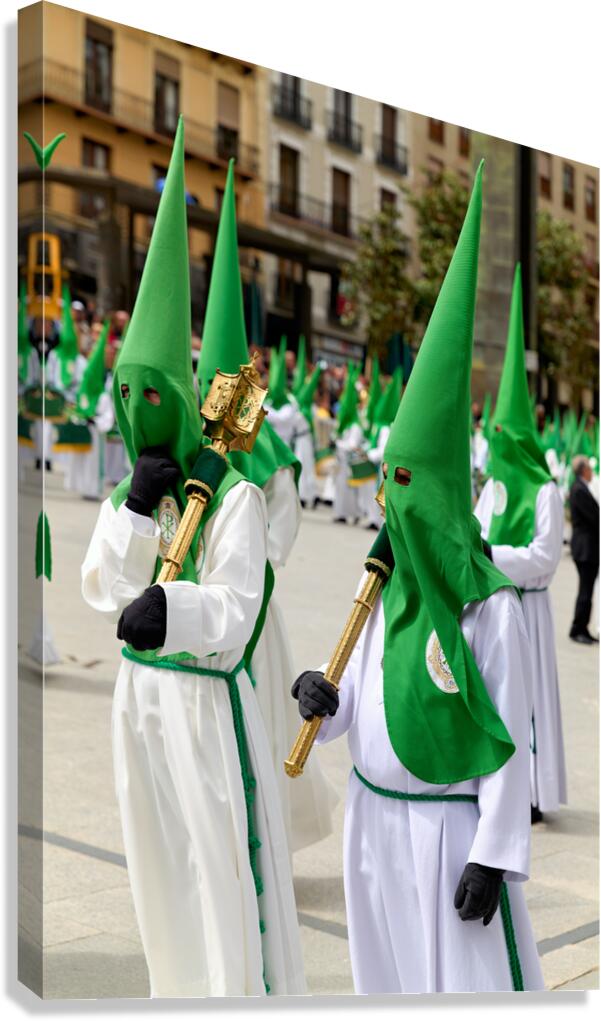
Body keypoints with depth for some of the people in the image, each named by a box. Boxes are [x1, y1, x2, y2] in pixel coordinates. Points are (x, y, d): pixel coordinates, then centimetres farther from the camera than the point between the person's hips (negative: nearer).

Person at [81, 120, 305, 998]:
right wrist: (135, 510, -15)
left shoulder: (234, 495, -13)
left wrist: (168, 608, -41)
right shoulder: (123, 496, 9)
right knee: (165, 867, 17)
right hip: (142, 695, 7)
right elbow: (101, 592, -2)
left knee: (227, 867, 0)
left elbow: (234, 610, -22)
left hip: (207, 701, -7)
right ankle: (179, 989, 34)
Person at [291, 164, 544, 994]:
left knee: (473, 981, 2)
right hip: (375, 816, 6)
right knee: (389, 971, 18)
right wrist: (323, 701, -12)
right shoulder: (385, 592, 2)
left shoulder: (492, 608, -17)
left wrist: (493, 856, -15)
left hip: (449, 825, -6)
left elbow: (509, 741, -14)